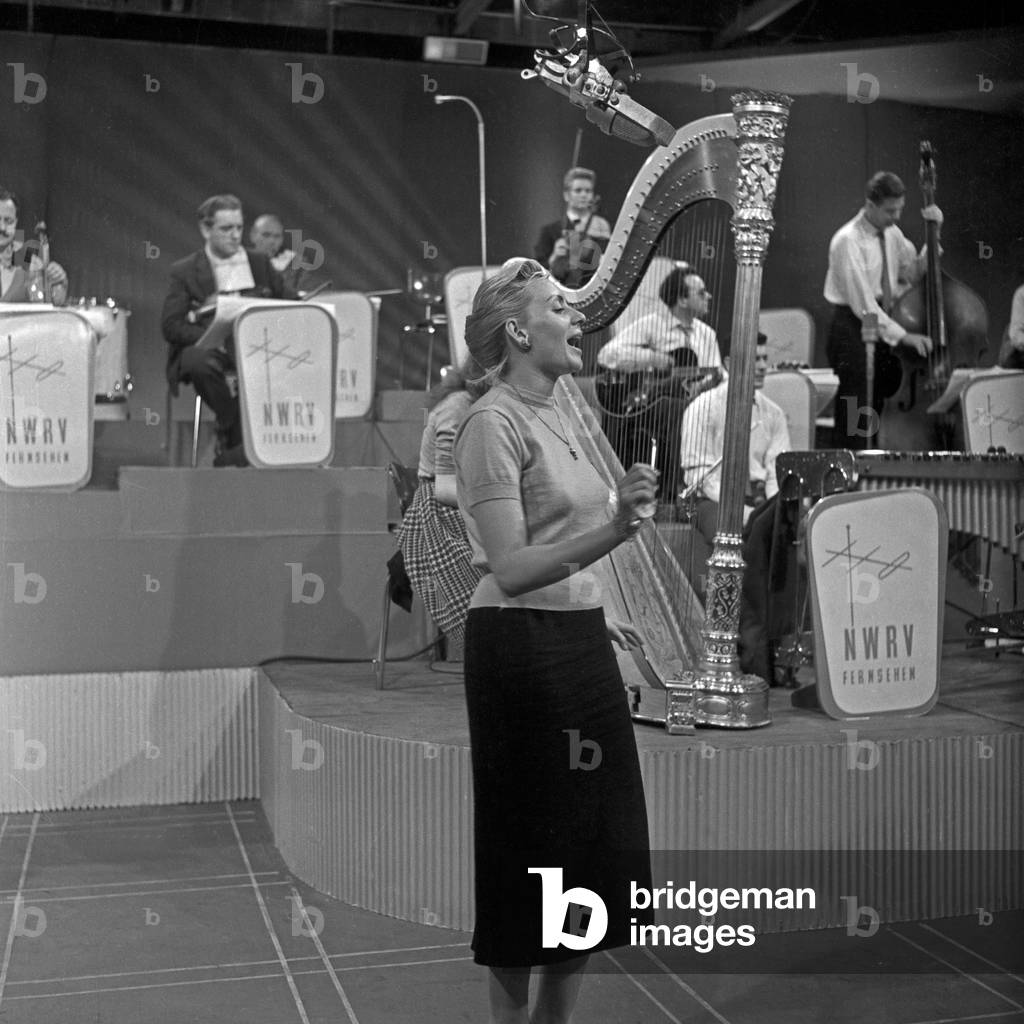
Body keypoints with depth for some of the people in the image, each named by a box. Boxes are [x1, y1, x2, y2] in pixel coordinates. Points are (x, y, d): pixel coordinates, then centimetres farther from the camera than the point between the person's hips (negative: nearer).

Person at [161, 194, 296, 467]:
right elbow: (171, 327, -3)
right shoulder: (185, 271, 7)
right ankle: (233, 431, -14)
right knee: (199, 362, -38)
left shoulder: (259, 264, 18)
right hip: (208, 349, -3)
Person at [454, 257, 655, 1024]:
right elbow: (511, 569, -22)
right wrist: (614, 529, -30)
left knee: (599, 848, 14)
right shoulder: (493, 423, -14)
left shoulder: (556, 417, 13)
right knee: (532, 847, 4)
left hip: (579, 644, 9)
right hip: (522, 650, -9)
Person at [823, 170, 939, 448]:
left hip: (883, 326, 8)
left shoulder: (892, 234, 9)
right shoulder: (848, 240, -14)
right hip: (853, 331, -8)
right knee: (855, 421, -9)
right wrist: (902, 335, -23)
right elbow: (862, 302, -20)